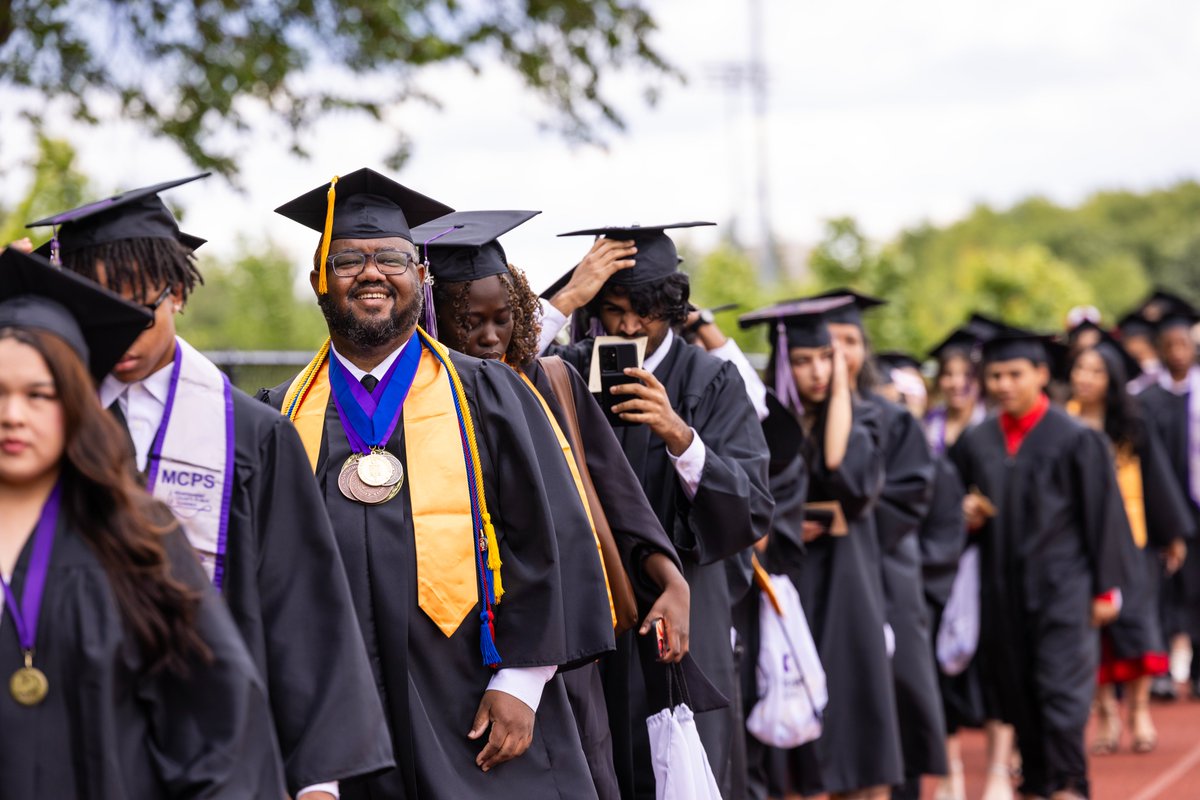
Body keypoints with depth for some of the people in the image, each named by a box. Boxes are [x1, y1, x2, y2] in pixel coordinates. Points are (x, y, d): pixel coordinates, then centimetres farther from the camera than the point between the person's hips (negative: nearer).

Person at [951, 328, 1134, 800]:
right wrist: (967, 516, -6)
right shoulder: (975, 443, 7)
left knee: (1061, 690, -8)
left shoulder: (1076, 439, -4)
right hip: (1001, 589, 4)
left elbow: (1102, 515, -4)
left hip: (1061, 584, -4)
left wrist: (1106, 588, -6)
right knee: (1015, 694, 9)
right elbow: (960, 504, 18)